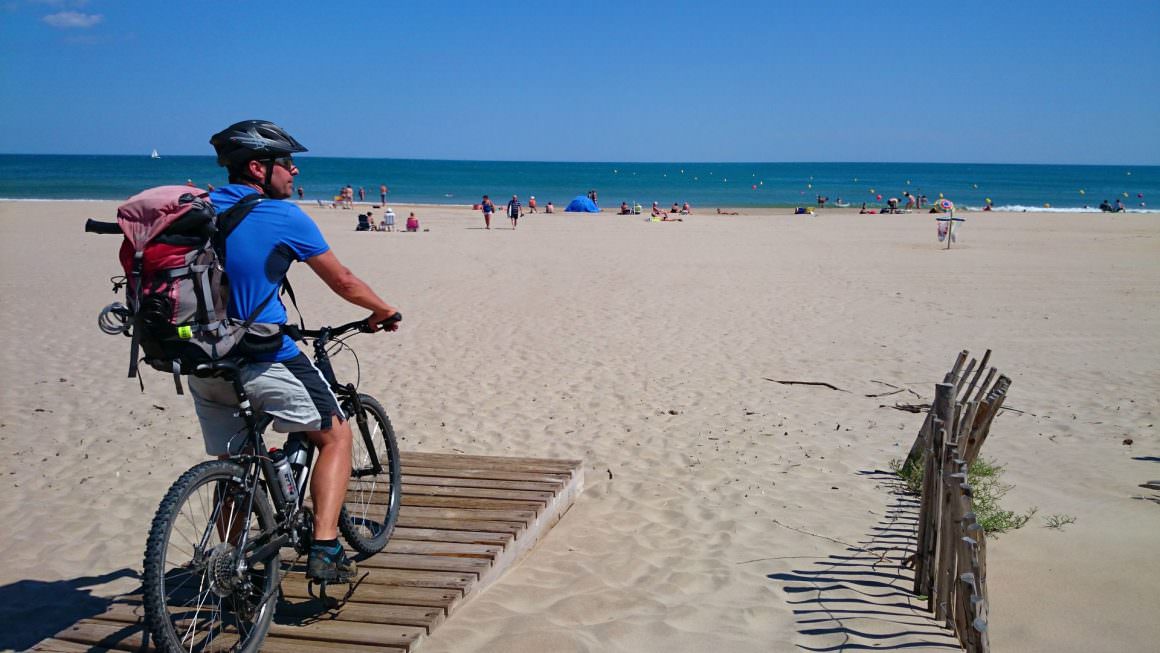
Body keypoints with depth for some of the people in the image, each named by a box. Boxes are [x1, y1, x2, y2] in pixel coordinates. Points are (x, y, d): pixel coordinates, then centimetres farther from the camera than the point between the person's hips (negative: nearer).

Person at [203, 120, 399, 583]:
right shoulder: (283, 217, -10)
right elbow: (343, 283, -2)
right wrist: (383, 311, 15)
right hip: (263, 362, -6)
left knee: (230, 465, 20)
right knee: (335, 436, 9)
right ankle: (324, 550, -3)